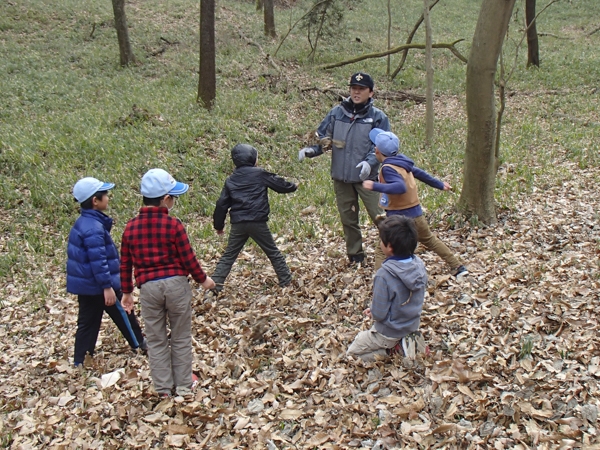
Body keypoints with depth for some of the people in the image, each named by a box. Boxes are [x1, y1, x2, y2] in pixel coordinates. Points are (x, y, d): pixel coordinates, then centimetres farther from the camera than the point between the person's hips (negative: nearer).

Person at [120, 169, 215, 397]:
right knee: (181, 338, 12)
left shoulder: (131, 227, 1)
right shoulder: (173, 224, -12)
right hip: (175, 284, -2)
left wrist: (127, 291, 19)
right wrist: (203, 279, 9)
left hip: (148, 287, 3)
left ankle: (163, 388, 20)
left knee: (156, 340, 13)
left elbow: (125, 263, 7)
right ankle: (183, 386, 21)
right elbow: (188, 258, -8)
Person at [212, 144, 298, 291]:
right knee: (273, 252, 13)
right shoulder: (260, 174, -1)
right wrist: (293, 186, 29)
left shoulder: (230, 180, 10)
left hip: (237, 224, 3)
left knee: (228, 256, 12)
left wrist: (218, 225, 19)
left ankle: (216, 284, 4)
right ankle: (286, 281, 19)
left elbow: (222, 204, 10)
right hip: (258, 222, -3)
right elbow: (279, 184, 8)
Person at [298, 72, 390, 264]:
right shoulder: (336, 113, 4)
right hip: (340, 177, 4)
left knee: (380, 217, -2)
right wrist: (311, 150, -12)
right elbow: (322, 137, 8)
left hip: (366, 177, -3)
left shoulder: (378, 117, -5)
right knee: (348, 219, 14)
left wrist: (370, 162, -28)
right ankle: (355, 256, 29)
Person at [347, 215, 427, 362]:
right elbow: (415, 300, 3)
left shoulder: (385, 275, -32)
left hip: (389, 332, -7)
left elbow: (379, 314, -26)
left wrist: (372, 311, -1)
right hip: (413, 326, 7)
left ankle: (395, 349, -1)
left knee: (351, 353, 14)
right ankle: (404, 342, 9)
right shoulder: (419, 266, -11)